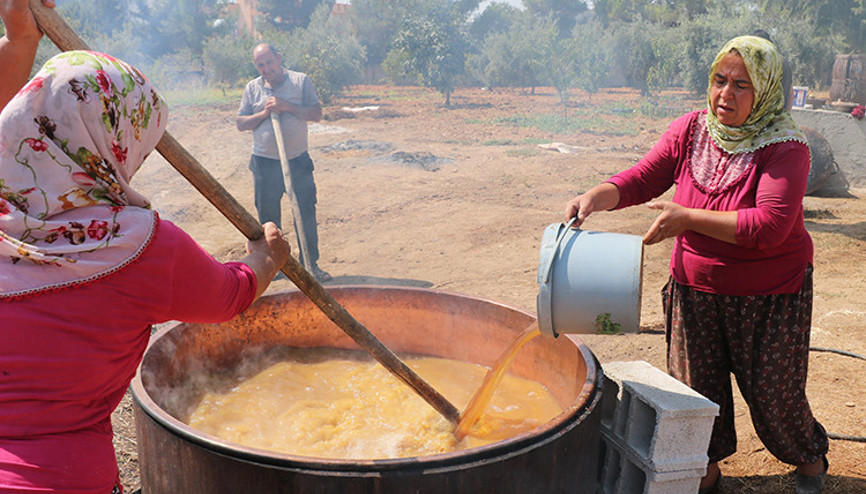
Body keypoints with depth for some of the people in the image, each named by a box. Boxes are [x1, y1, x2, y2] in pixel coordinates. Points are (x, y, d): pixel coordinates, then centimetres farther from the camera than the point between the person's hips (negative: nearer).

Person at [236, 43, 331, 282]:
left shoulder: (301, 81, 0)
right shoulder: (252, 88, 6)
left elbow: (316, 114, -7)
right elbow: (241, 123, 5)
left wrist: (287, 106, -17)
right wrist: (264, 113, -10)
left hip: (298, 161, -1)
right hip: (265, 163, 2)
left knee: (306, 213, 1)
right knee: (267, 216, 9)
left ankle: (310, 263, 13)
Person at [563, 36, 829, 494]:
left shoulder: (785, 147, -18)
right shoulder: (691, 130, -5)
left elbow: (770, 225, -28)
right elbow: (641, 179, -5)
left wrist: (686, 218, -28)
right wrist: (596, 197, -25)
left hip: (768, 295, -3)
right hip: (695, 287, 4)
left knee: (773, 392, 11)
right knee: (697, 386, 13)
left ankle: (809, 456, 43)